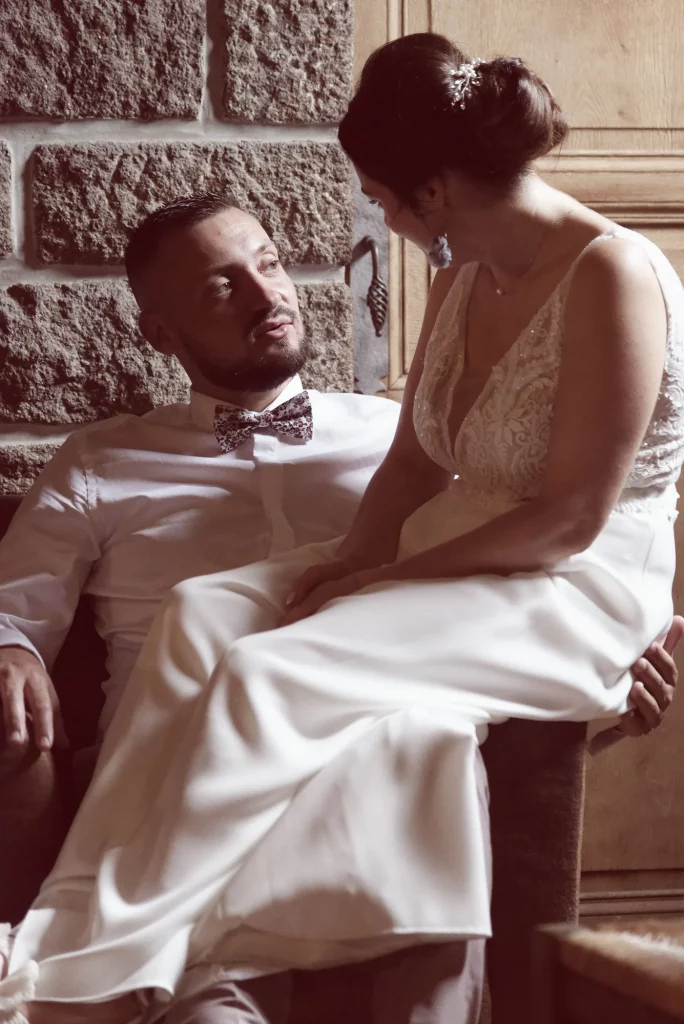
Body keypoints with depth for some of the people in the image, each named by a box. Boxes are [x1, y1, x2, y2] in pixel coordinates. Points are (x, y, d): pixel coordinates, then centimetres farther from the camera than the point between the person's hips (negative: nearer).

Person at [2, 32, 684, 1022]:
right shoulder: (464, 278, 9)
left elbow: (571, 520, -19)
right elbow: (416, 460, 11)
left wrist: (396, 575, -16)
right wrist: (357, 562, -8)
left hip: (575, 592, -8)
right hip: (454, 556, 8)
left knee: (268, 675, -29)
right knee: (200, 616, -17)